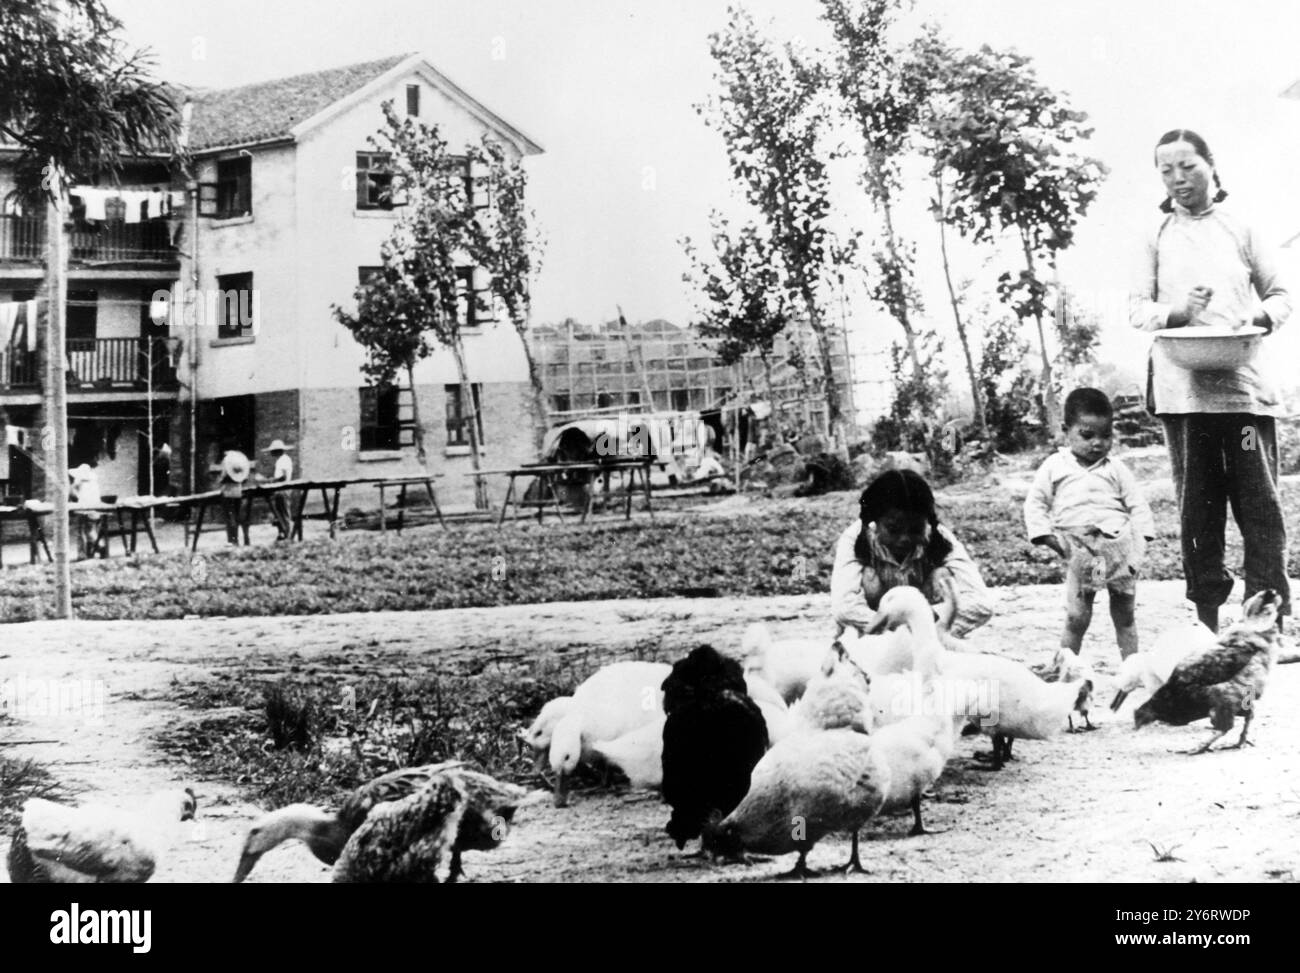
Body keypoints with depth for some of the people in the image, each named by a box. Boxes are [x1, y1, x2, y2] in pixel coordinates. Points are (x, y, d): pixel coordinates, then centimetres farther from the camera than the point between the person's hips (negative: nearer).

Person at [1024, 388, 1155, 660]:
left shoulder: (1115, 468, 12)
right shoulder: (1055, 467, 9)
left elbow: (1137, 504, 10)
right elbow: (1036, 502, 9)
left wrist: (1141, 537, -3)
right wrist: (1045, 535, -4)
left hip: (1118, 543, 2)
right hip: (1079, 551, -1)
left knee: (1124, 615, 8)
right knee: (1076, 617, -3)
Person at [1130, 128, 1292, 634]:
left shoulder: (1240, 229, 10)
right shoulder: (1157, 235, 10)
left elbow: (1280, 294, 13)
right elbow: (1136, 307, 8)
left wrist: (1259, 318, -7)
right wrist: (1175, 313, -12)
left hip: (1245, 383, 0)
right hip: (1183, 387, 0)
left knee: (1260, 502, -5)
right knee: (1197, 506, 1)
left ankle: (1273, 620, -3)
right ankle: (1208, 622, 6)